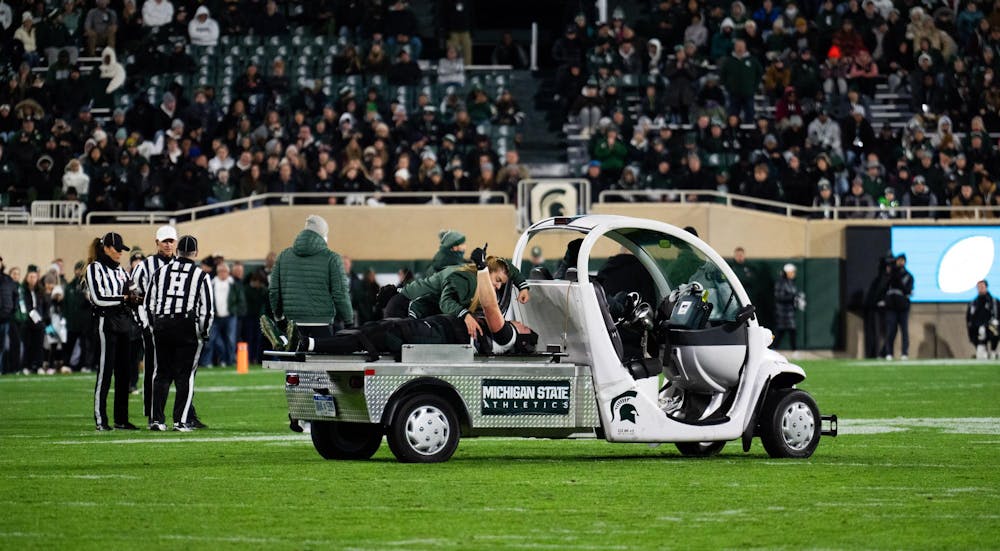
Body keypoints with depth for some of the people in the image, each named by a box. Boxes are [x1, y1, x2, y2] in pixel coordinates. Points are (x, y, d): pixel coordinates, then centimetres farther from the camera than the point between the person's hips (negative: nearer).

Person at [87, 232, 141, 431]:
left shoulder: (120, 270, 19)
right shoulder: (95, 269, -4)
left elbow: (129, 294, 21)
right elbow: (98, 298, -14)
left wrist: (134, 297, -1)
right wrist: (124, 298, -11)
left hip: (124, 323, 8)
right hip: (106, 323, -8)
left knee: (123, 372, 7)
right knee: (105, 371, -8)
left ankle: (121, 419, 11)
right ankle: (100, 419, -7)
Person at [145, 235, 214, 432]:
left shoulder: (161, 273, 8)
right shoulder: (201, 276, -1)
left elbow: (149, 303, 11)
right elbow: (207, 308, -3)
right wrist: (204, 333, 7)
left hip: (162, 325, 3)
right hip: (188, 327, -3)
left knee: (162, 374, 11)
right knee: (185, 376, 3)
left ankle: (157, 419, 6)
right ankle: (181, 421, -1)